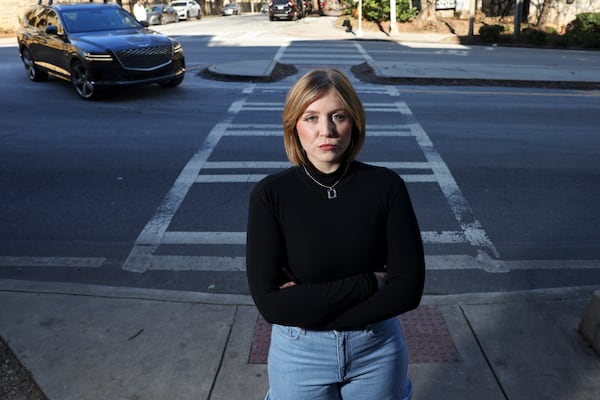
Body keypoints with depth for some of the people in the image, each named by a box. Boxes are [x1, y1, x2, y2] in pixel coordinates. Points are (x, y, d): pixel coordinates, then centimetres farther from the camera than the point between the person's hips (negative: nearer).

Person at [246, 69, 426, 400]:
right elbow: (269, 302, -21)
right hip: (299, 352, 0)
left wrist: (308, 304, -19)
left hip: (376, 348, 1)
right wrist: (368, 282, -21)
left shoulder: (386, 186, -14)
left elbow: (408, 288, -16)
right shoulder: (270, 194, -16)